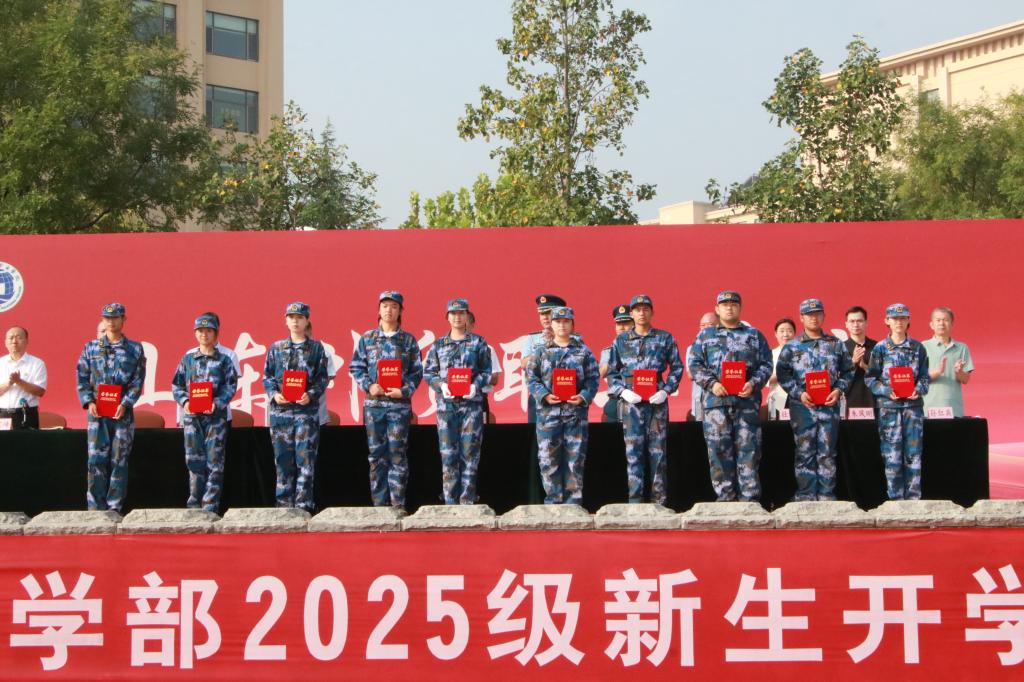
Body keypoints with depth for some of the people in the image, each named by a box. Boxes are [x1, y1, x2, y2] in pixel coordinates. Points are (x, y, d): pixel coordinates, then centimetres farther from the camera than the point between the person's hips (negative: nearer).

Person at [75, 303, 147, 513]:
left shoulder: (135, 349, 7)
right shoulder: (91, 348, 10)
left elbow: (138, 381, 1)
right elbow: (82, 378, 7)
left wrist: (125, 404, -12)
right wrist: (88, 402, -7)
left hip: (123, 412, 0)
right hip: (97, 411, 0)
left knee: (119, 461, 1)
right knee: (96, 460, -4)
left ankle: (114, 507, 7)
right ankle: (95, 507, 0)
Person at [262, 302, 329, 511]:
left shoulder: (316, 347, 6)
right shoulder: (276, 347, 11)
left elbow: (323, 377, 2)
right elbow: (267, 376, 10)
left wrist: (311, 395, -14)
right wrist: (273, 394, -8)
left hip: (307, 409, -2)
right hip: (281, 409, 2)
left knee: (305, 458, -5)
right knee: (283, 458, 4)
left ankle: (303, 504, -2)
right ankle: (284, 504, 10)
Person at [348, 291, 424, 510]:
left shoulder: (408, 340, 6)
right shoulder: (367, 338, 8)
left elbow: (417, 371, 4)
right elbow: (355, 368, 7)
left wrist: (405, 390, -11)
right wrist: (368, 385, -9)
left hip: (400, 403, -1)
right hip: (373, 403, 1)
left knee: (398, 453, -3)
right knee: (376, 453, 3)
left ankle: (398, 503, 1)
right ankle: (380, 503, 8)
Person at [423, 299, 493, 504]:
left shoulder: (478, 343, 7)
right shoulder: (438, 345, 12)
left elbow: (487, 371, 4)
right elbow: (428, 372, 9)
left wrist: (476, 385, -14)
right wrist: (441, 385, -9)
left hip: (472, 403, -1)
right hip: (446, 403, 1)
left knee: (469, 453, -2)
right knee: (448, 454, -1)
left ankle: (467, 501, 2)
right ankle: (450, 502, 2)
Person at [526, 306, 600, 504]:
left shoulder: (583, 352, 8)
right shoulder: (541, 352, 9)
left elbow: (593, 379, 5)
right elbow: (531, 378, 5)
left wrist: (584, 396, -12)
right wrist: (544, 395, -11)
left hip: (576, 411, 0)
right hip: (548, 412, 0)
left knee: (575, 458, 0)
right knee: (548, 458, -1)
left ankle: (573, 499, 7)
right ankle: (553, 499, 6)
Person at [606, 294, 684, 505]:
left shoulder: (665, 338, 8)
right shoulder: (621, 341, 10)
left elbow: (677, 368, 8)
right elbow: (612, 372, 10)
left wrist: (666, 390, -6)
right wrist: (622, 391, -6)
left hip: (657, 401, 0)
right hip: (631, 401, 0)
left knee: (658, 449, 1)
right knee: (633, 450, -3)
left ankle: (659, 497, 6)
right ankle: (635, 498, -1)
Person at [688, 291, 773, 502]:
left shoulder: (754, 335, 15)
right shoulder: (705, 335, 14)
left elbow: (766, 364, 9)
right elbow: (695, 365, 7)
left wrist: (754, 383, -8)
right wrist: (711, 383, -8)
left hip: (747, 400, 0)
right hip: (716, 400, 0)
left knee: (748, 450, -4)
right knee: (719, 451, -2)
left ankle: (750, 499, -2)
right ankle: (725, 498, 3)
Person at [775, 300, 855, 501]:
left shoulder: (836, 344, 10)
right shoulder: (792, 346, 4)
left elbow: (848, 371, 12)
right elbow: (782, 373, 0)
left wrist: (839, 390, -4)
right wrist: (798, 393, -12)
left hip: (829, 406, 1)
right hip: (802, 407, -1)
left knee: (827, 453, 4)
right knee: (805, 452, 1)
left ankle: (827, 496, 9)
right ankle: (806, 496, 5)